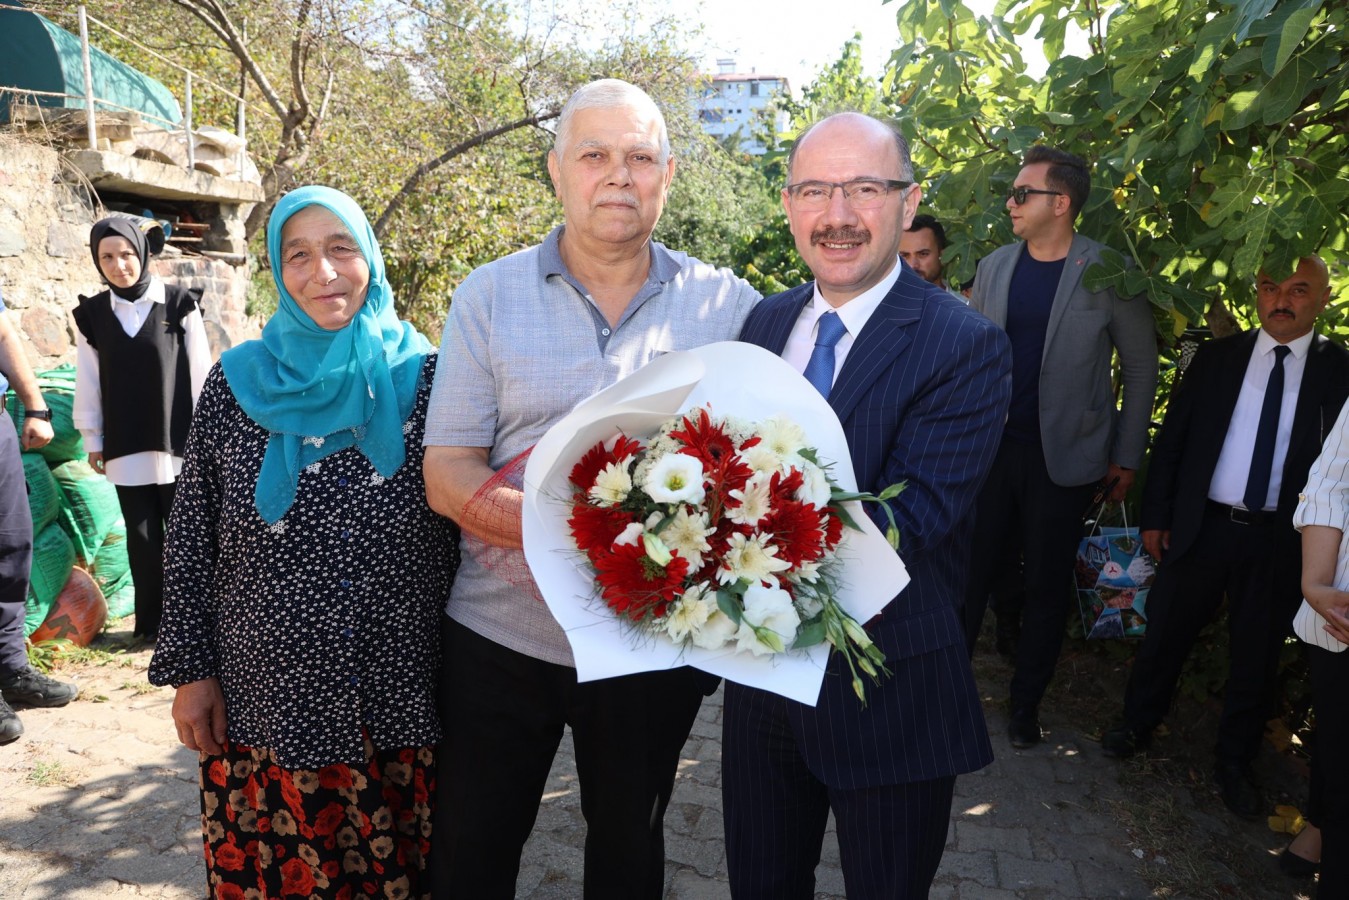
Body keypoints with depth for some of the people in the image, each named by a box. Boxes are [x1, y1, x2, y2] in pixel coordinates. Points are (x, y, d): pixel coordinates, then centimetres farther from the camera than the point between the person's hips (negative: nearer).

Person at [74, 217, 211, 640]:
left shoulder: (179, 304, -2)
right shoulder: (92, 315, 5)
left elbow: (200, 371, -1)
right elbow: (88, 382, 8)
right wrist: (92, 439, 6)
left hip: (177, 441, -2)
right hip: (125, 446, 2)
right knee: (142, 535, 8)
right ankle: (153, 620, 19)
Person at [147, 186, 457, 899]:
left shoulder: (421, 376, -2)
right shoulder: (237, 383, 0)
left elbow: (465, 520, 2)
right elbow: (190, 538, 3)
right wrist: (189, 670, 2)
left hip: (400, 696, 0)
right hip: (266, 697, 1)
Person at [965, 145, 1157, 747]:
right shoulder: (994, 267, 4)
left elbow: (1140, 366, 0)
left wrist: (1128, 455, -1)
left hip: (1064, 459, -2)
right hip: (990, 448, 3)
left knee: (1047, 585, 9)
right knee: (970, 571, 6)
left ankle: (1025, 701, 26)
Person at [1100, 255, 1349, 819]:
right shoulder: (1216, 358, 3)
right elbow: (1171, 440, 4)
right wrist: (1154, 516, 1)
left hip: (1280, 540, 0)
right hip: (1201, 525, 1)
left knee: (1256, 655, 12)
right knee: (1165, 632, 11)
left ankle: (1234, 763, 32)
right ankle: (1137, 724, 34)